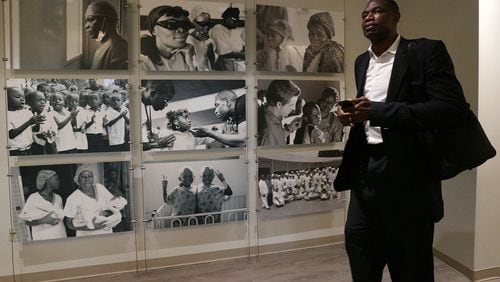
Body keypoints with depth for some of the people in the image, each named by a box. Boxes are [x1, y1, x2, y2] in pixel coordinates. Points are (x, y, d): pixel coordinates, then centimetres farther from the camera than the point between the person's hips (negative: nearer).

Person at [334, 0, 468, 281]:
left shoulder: (427, 51, -6)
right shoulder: (362, 61, 15)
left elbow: (453, 108, -18)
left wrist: (377, 111, -22)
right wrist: (354, 114, 0)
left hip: (407, 171, -6)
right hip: (365, 168, 6)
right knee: (359, 244, 15)